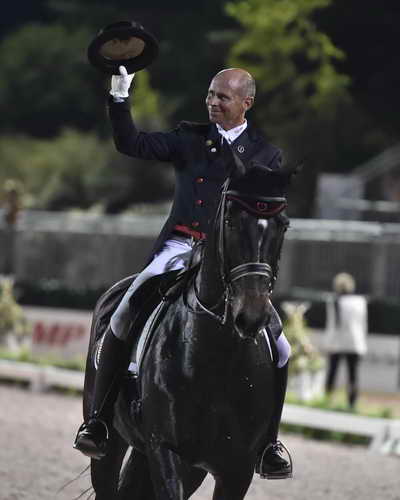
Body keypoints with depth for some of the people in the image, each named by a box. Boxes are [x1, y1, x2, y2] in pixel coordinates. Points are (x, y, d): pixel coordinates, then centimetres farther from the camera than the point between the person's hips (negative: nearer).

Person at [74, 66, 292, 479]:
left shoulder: (266, 156, 11)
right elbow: (131, 144, 5)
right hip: (180, 248, 0)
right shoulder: (190, 139, 13)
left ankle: (267, 443, 7)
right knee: (124, 317, -21)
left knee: (277, 348, -9)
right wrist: (119, 97, -6)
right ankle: (98, 421, -12)